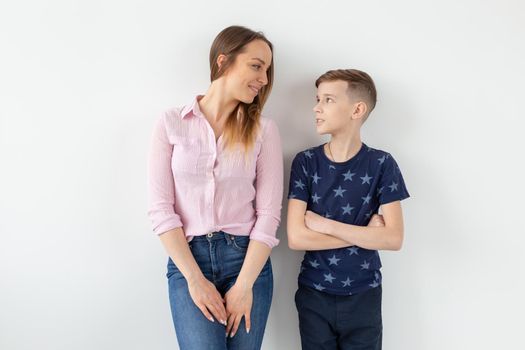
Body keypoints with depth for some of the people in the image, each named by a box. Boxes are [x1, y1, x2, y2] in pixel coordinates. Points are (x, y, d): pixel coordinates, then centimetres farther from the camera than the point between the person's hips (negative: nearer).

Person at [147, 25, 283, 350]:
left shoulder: (264, 129, 1)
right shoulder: (172, 124, -1)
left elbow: (268, 213, -3)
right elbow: (161, 208, -4)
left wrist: (244, 285, -10)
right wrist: (195, 279, -10)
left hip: (248, 258, 1)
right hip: (187, 259, -1)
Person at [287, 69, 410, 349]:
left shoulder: (382, 164, -7)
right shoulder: (305, 162, -6)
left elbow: (393, 239, -14)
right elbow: (296, 238, -14)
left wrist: (325, 224, -16)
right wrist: (365, 233, -14)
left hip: (364, 296, 0)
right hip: (314, 295, 0)